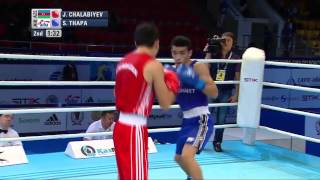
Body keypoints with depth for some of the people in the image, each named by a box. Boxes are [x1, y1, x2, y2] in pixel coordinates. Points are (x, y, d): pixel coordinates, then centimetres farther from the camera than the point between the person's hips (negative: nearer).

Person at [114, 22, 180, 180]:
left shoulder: (123, 62, 10)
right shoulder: (153, 65, -10)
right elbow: (165, 104, -6)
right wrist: (172, 86, 11)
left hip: (120, 126, 8)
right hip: (135, 129, -7)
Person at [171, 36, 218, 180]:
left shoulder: (198, 67, -12)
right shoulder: (174, 70, 5)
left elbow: (214, 93, -19)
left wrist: (195, 81, -32)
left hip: (201, 120, -8)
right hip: (187, 120, 8)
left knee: (187, 156, -27)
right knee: (179, 158, 25)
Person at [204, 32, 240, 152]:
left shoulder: (235, 58, 0)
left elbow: (238, 78, 2)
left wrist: (236, 95, -2)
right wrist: (208, 53, -12)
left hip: (226, 93, 0)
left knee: (221, 119, 5)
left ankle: (217, 142, 20)